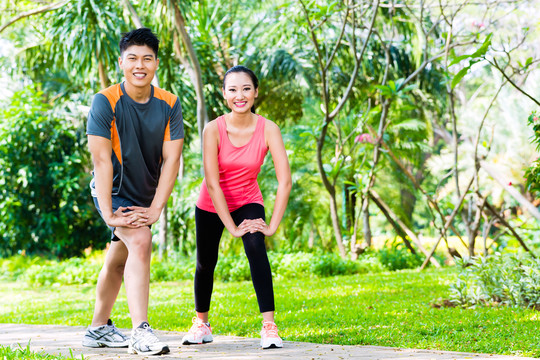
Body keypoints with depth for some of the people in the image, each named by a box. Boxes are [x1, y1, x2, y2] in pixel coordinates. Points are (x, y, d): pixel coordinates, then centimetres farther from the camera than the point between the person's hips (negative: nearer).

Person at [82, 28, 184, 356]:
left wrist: (155, 209, -21)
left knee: (118, 261, 17)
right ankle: (140, 332, -33)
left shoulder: (169, 104, -9)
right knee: (140, 241, -27)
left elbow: (171, 160, -13)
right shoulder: (106, 102, -19)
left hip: (146, 194, 5)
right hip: (114, 193, -5)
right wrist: (109, 214, -29)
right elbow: (102, 159, -23)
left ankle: (99, 329, 34)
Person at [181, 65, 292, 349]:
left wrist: (273, 225, -24)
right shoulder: (213, 129, -23)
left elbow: (284, 181, -21)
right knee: (205, 263, 11)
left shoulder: (268, 129, -20)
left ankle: (269, 326, -26)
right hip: (211, 205, 1)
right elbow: (212, 183, -22)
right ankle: (201, 324, 37)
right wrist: (232, 227, -22)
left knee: (256, 246, -26)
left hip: (247, 201, -1)